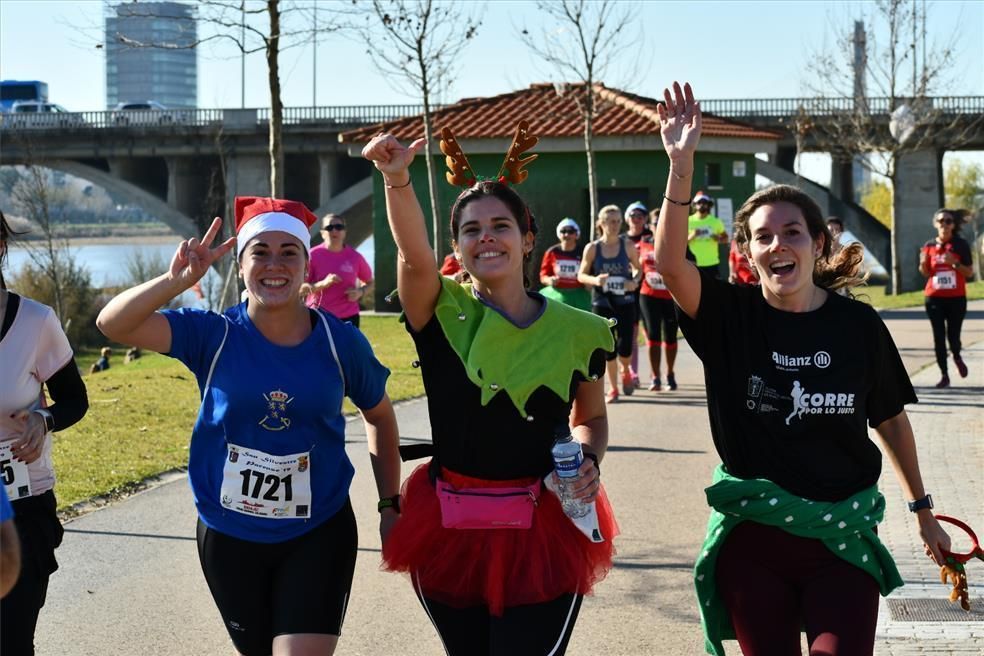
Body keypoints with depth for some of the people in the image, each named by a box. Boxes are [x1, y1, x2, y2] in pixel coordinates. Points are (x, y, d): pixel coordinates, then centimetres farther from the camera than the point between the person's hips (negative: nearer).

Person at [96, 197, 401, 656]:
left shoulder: (341, 341, -8)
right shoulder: (213, 335, -10)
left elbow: (379, 415, 9)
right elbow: (113, 325, -21)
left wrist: (389, 505, 7)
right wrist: (176, 280, -36)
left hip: (319, 533, -1)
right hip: (229, 536, 1)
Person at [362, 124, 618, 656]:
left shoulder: (573, 331, -1)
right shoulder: (443, 314, -5)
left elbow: (591, 418, 15)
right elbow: (414, 254, -27)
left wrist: (589, 461, -7)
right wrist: (396, 179, -44)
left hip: (543, 533, -1)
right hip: (450, 529, 1)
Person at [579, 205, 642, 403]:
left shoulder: (628, 246, -1)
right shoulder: (592, 248, -2)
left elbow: (638, 268, 11)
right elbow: (581, 275, 5)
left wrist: (635, 281, -10)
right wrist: (595, 280, -16)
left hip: (625, 302, 0)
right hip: (601, 303, 0)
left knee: (625, 347, -8)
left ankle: (626, 371, 27)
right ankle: (613, 389, 19)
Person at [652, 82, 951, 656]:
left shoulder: (858, 324, -3)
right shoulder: (731, 317, -5)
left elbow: (891, 420, 10)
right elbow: (671, 263, -24)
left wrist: (923, 510, 16)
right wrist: (683, 165, -34)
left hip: (842, 537, 0)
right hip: (751, 537, 0)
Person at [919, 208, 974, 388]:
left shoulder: (961, 245, -4)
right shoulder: (929, 246, 4)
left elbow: (969, 273, -4)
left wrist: (954, 263, -20)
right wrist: (923, 263, -10)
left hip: (956, 298, -2)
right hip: (934, 298, 2)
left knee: (953, 336, -2)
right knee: (939, 337, -1)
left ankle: (957, 358, 33)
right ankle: (944, 375, 8)